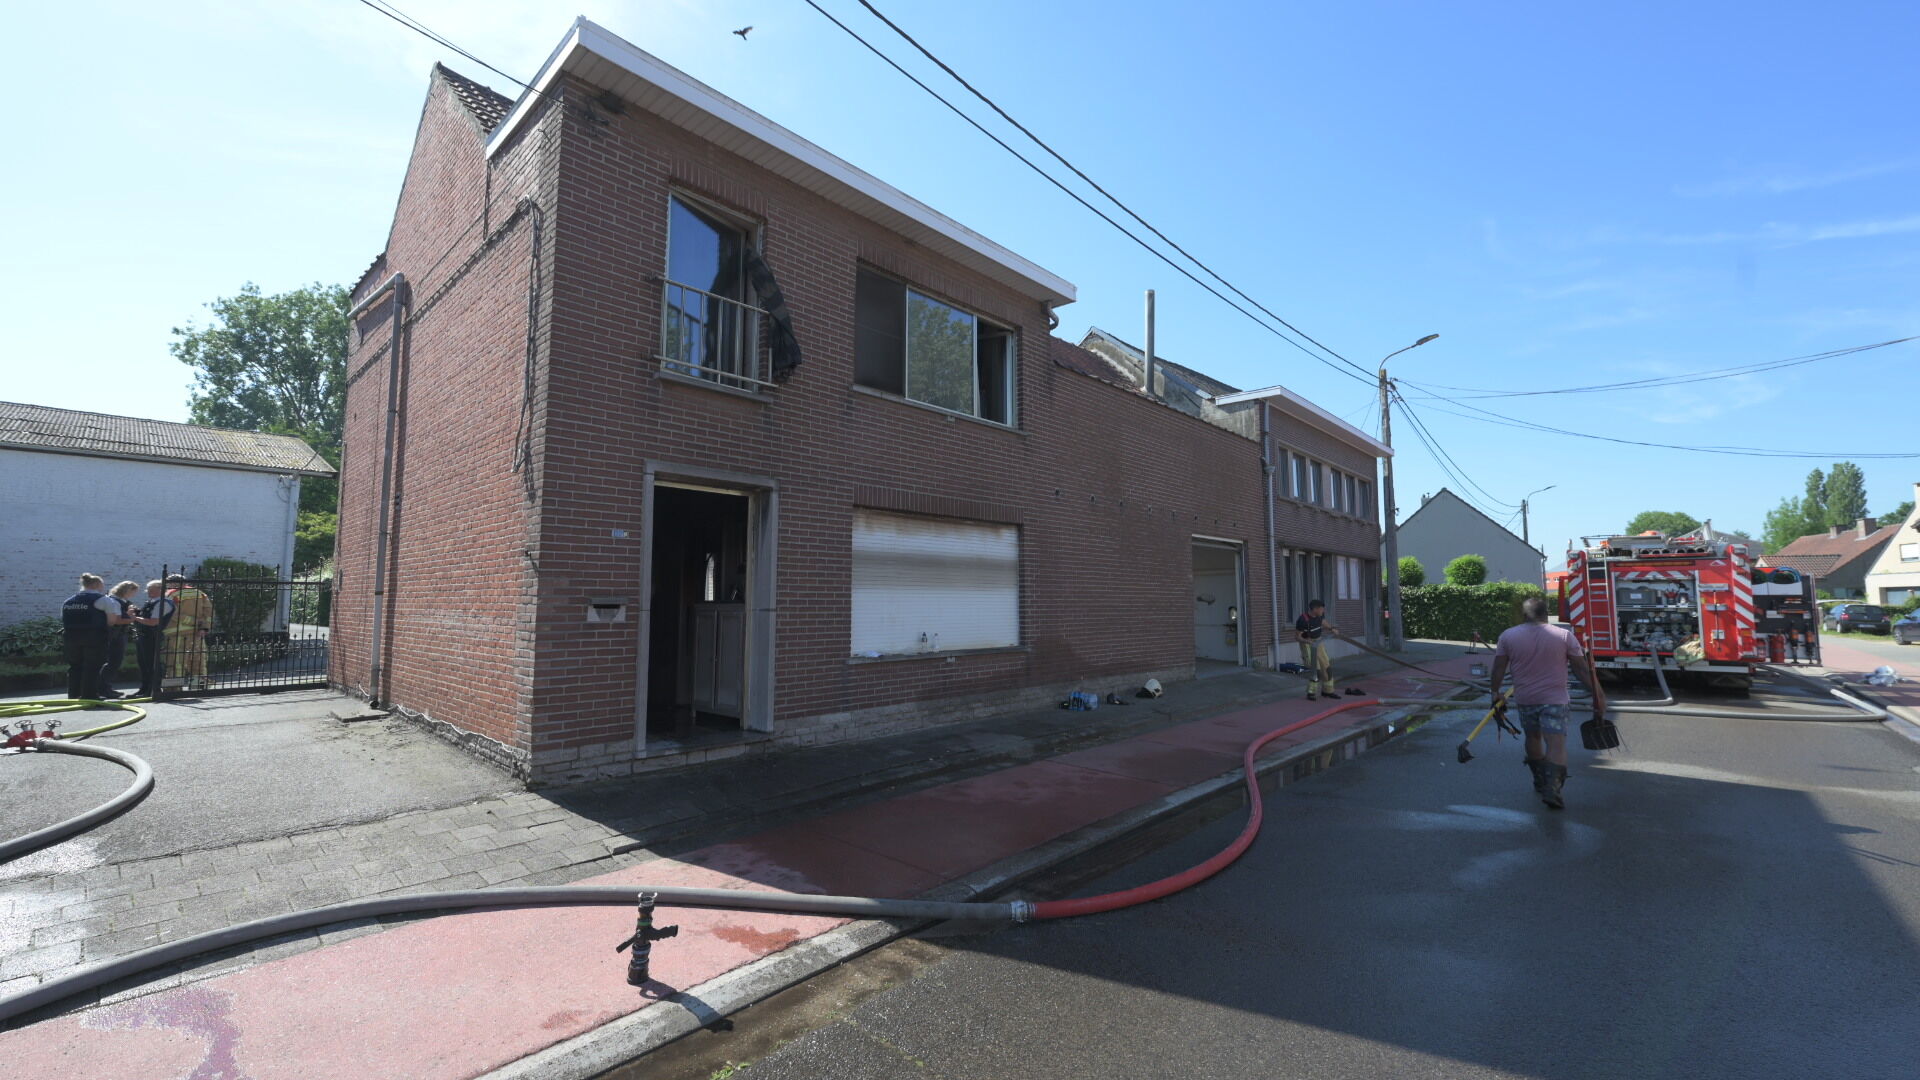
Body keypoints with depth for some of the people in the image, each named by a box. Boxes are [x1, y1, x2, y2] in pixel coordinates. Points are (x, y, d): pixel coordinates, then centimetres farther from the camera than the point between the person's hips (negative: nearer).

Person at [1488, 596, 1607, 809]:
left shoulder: (1507, 636, -2)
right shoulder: (1564, 635, -4)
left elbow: (1498, 668, 0)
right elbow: (1582, 669, -3)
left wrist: (1496, 692, 12)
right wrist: (1597, 694, 4)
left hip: (1524, 699, 2)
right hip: (1555, 699, -2)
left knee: (1533, 738, 20)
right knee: (1556, 744, -4)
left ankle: (1540, 781, 31)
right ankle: (1552, 788, -16)